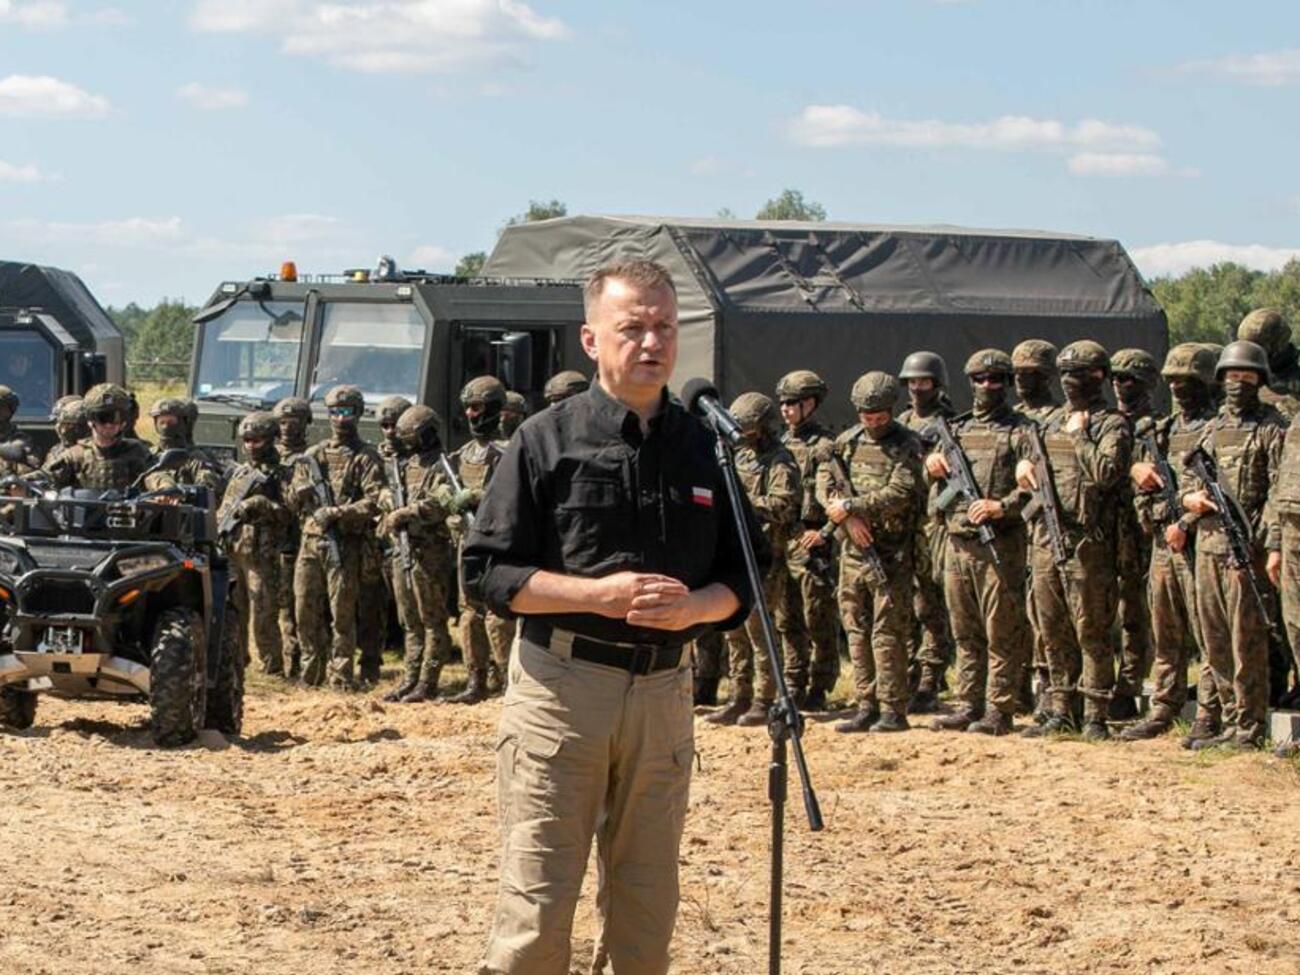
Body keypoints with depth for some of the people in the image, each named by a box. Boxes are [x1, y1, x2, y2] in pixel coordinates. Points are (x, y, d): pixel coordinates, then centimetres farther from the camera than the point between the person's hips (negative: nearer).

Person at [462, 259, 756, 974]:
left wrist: (693, 607, -9)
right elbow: (486, 571, -5)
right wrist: (599, 594, -17)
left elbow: (741, 575, 13)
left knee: (647, 906, 11)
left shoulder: (705, 447, 10)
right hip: (562, 681, -4)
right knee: (538, 905, -5)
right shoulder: (547, 439, -2)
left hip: (663, 691, 4)